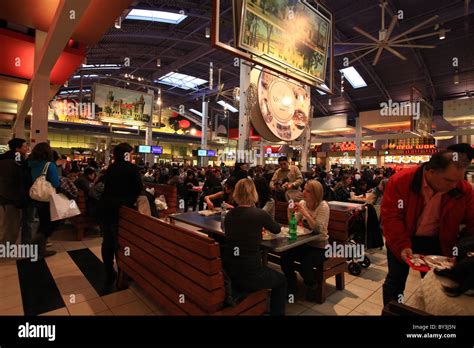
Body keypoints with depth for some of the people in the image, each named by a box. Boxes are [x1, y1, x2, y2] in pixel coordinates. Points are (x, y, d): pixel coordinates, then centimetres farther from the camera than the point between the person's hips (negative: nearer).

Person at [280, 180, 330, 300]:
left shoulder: (323, 206, -16)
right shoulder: (303, 203, -1)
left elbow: (318, 229, -27)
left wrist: (305, 213, -33)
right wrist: (290, 212, -22)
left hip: (320, 246, -5)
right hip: (305, 243, 5)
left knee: (305, 264, -27)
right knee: (285, 257, -16)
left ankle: (312, 287, 9)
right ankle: (291, 284, 11)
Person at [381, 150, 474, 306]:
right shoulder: (400, 181, -23)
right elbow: (389, 217, -22)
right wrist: (402, 246, -30)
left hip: (436, 243, 3)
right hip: (402, 241, -2)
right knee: (395, 280, 11)